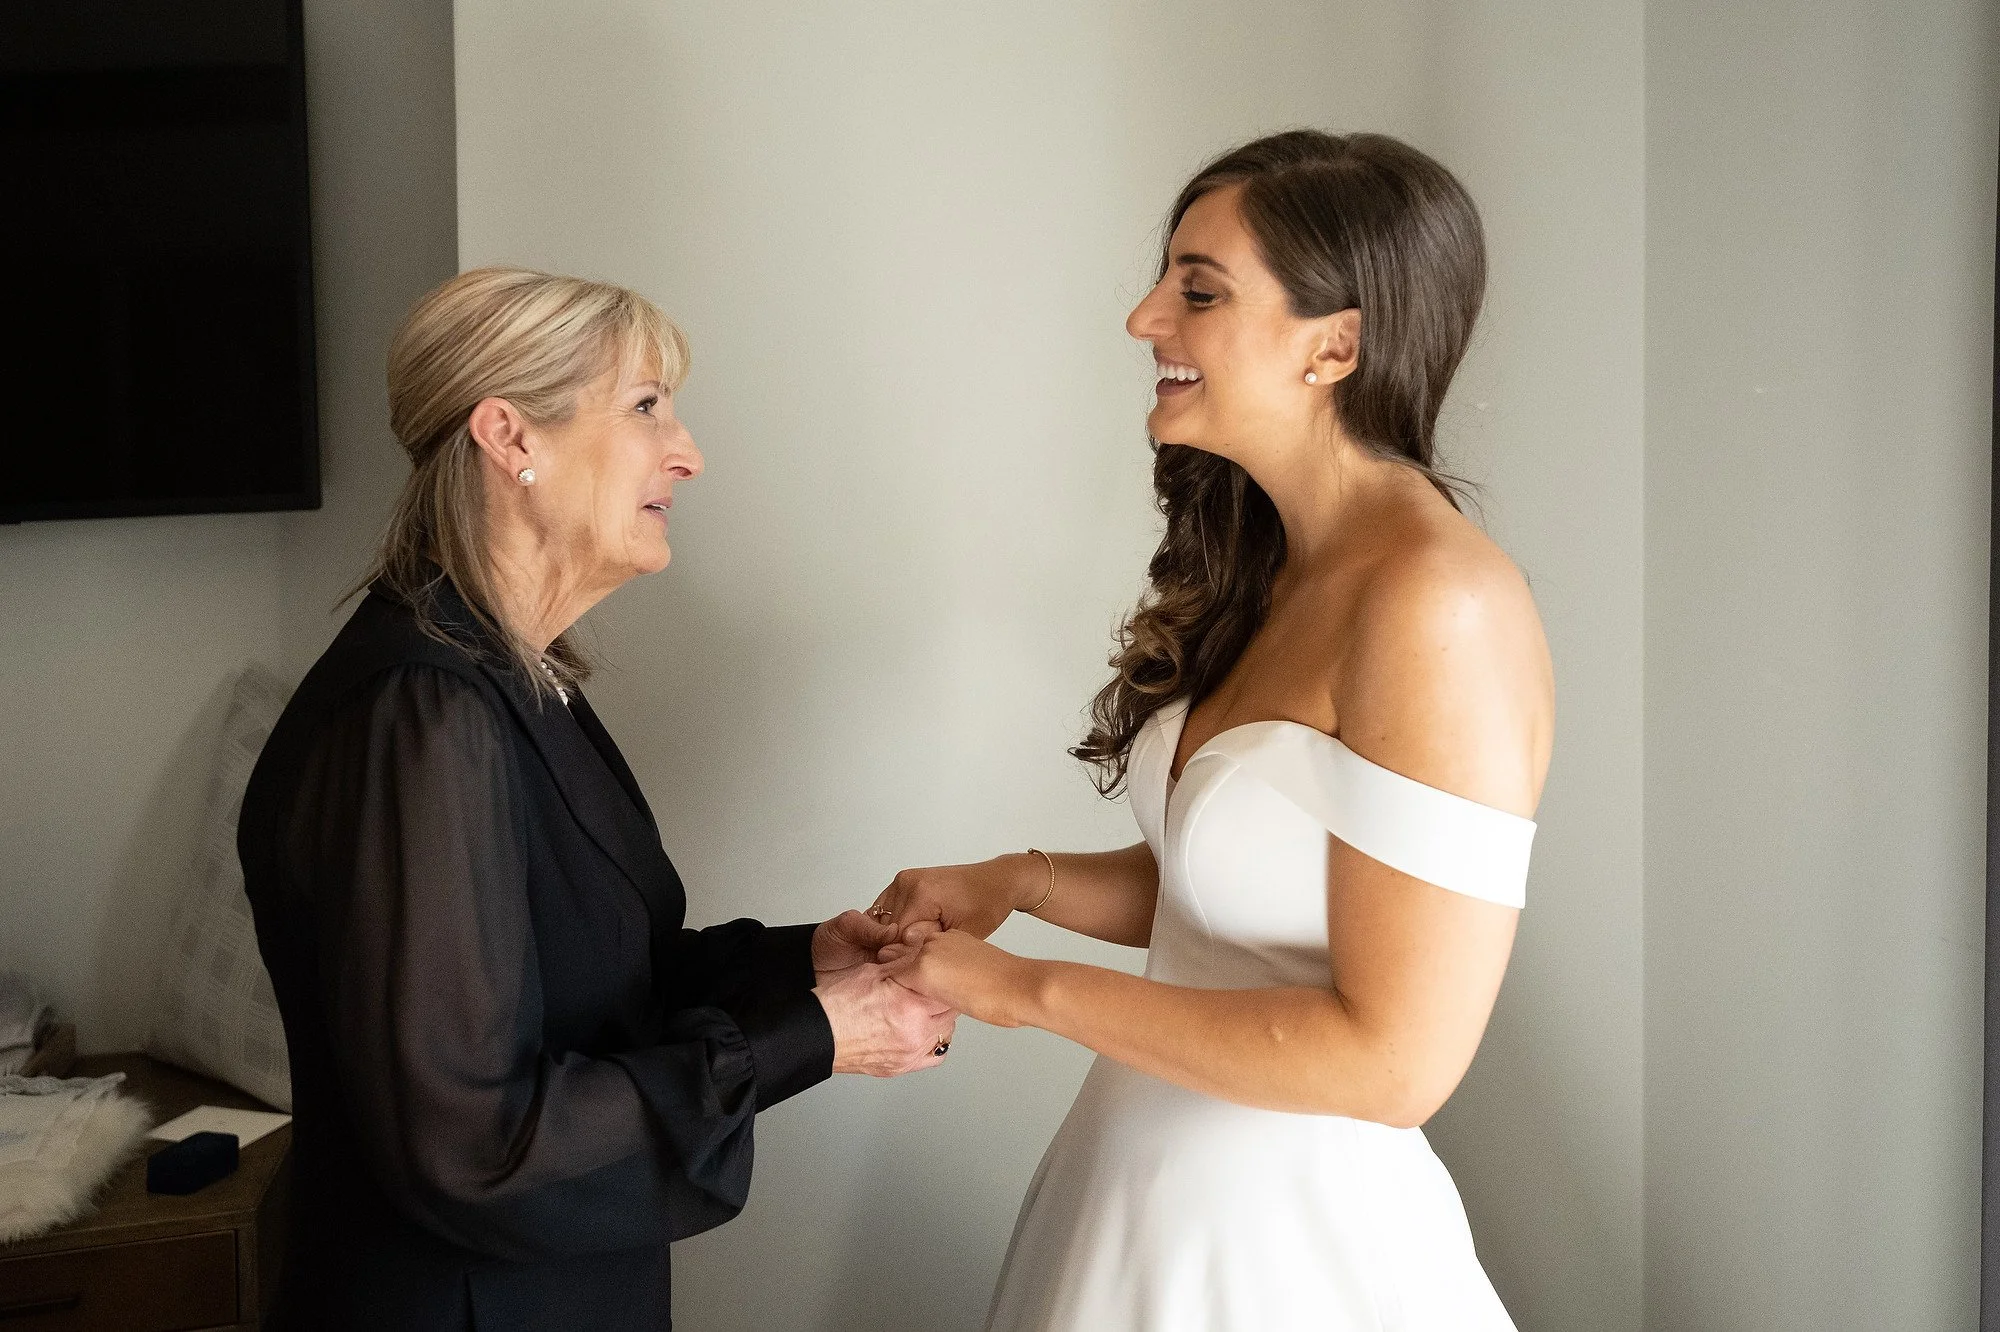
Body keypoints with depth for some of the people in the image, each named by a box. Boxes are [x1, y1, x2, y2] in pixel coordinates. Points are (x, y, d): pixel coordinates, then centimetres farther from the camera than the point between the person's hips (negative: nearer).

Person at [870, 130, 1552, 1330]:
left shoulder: (1440, 605, -22)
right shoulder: (1271, 573, 4)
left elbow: (1394, 1058, -24)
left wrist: (1029, 990, -18)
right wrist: (1016, 883, -1)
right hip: (1148, 1189, 8)